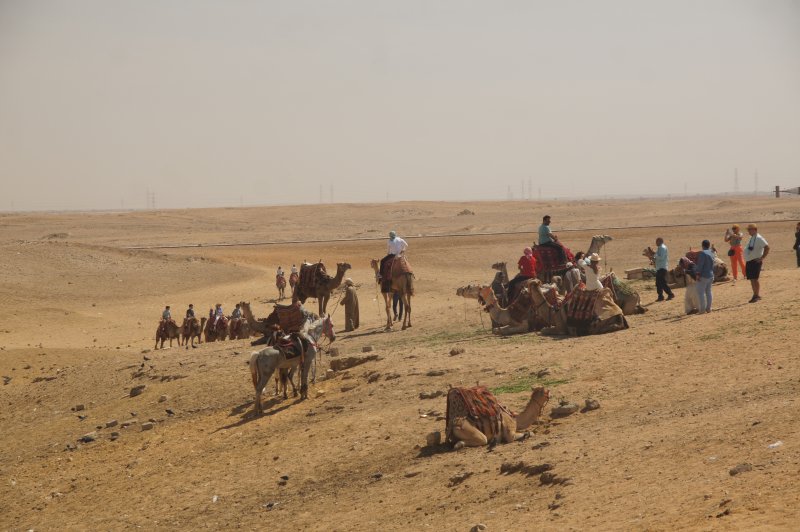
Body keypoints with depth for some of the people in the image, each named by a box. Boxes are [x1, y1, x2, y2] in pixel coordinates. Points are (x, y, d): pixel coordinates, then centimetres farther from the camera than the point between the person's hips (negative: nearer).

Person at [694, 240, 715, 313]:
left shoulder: (702, 253, -16)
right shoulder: (711, 254, 11)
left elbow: (700, 265, -21)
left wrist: (697, 274, -19)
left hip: (703, 276, -9)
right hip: (710, 275, 9)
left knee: (701, 292, -5)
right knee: (708, 292, 15)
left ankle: (702, 309, -8)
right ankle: (708, 308, 19)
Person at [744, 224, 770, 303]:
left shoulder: (758, 238, -14)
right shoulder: (752, 238, 15)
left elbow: (767, 247, -20)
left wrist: (762, 258, -19)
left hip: (755, 261, -9)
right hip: (749, 262, 9)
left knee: (754, 278, -11)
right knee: (752, 279, 11)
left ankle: (757, 295, -7)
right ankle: (755, 295, 19)